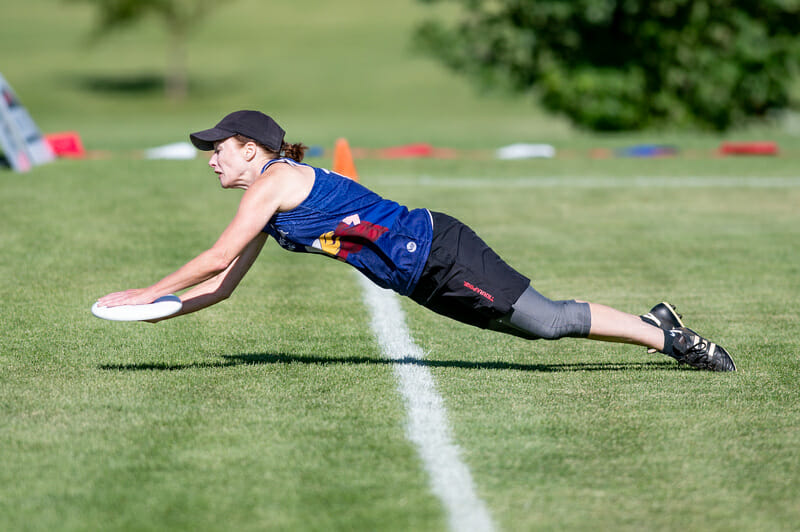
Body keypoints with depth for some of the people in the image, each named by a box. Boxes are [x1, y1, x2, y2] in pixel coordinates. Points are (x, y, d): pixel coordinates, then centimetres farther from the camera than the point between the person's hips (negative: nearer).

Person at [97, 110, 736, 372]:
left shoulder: (275, 180, -12)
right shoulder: (266, 208, 16)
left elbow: (216, 259, -14)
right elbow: (223, 284, 17)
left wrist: (148, 291, -7)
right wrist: (154, 312, 7)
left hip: (437, 252, -8)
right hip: (422, 278, 8)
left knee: (547, 321, -12)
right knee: (536, 323, 10)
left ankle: (665, 336, -7)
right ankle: (658, 325, 18)